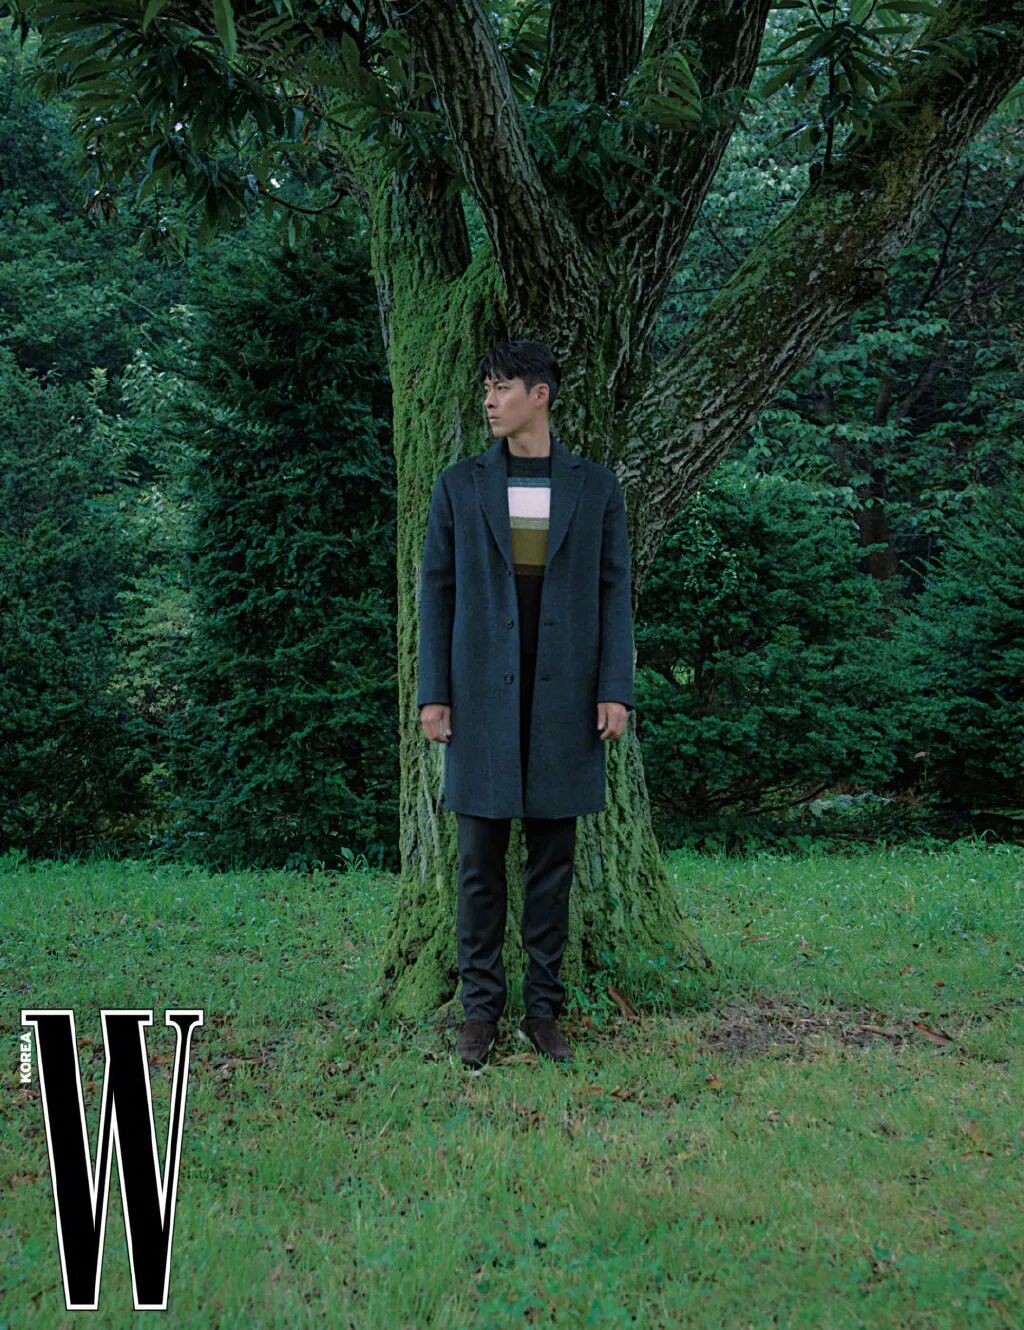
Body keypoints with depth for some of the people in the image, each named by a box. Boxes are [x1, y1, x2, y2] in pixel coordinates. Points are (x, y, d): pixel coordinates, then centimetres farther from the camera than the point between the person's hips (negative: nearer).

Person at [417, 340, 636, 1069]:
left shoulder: (597, 486, 3)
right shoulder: (460, 483, 4)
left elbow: (615, 591, 3)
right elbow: (438, 590, 3)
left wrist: (616, 690, -6)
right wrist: (433, 693, -3)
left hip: (564, 695, 0)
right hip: (483, 693, 0)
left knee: (553, 857, 5)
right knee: (481, 857, 3)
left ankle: (544, 1007, 14)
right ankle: (481, 1007, 13)